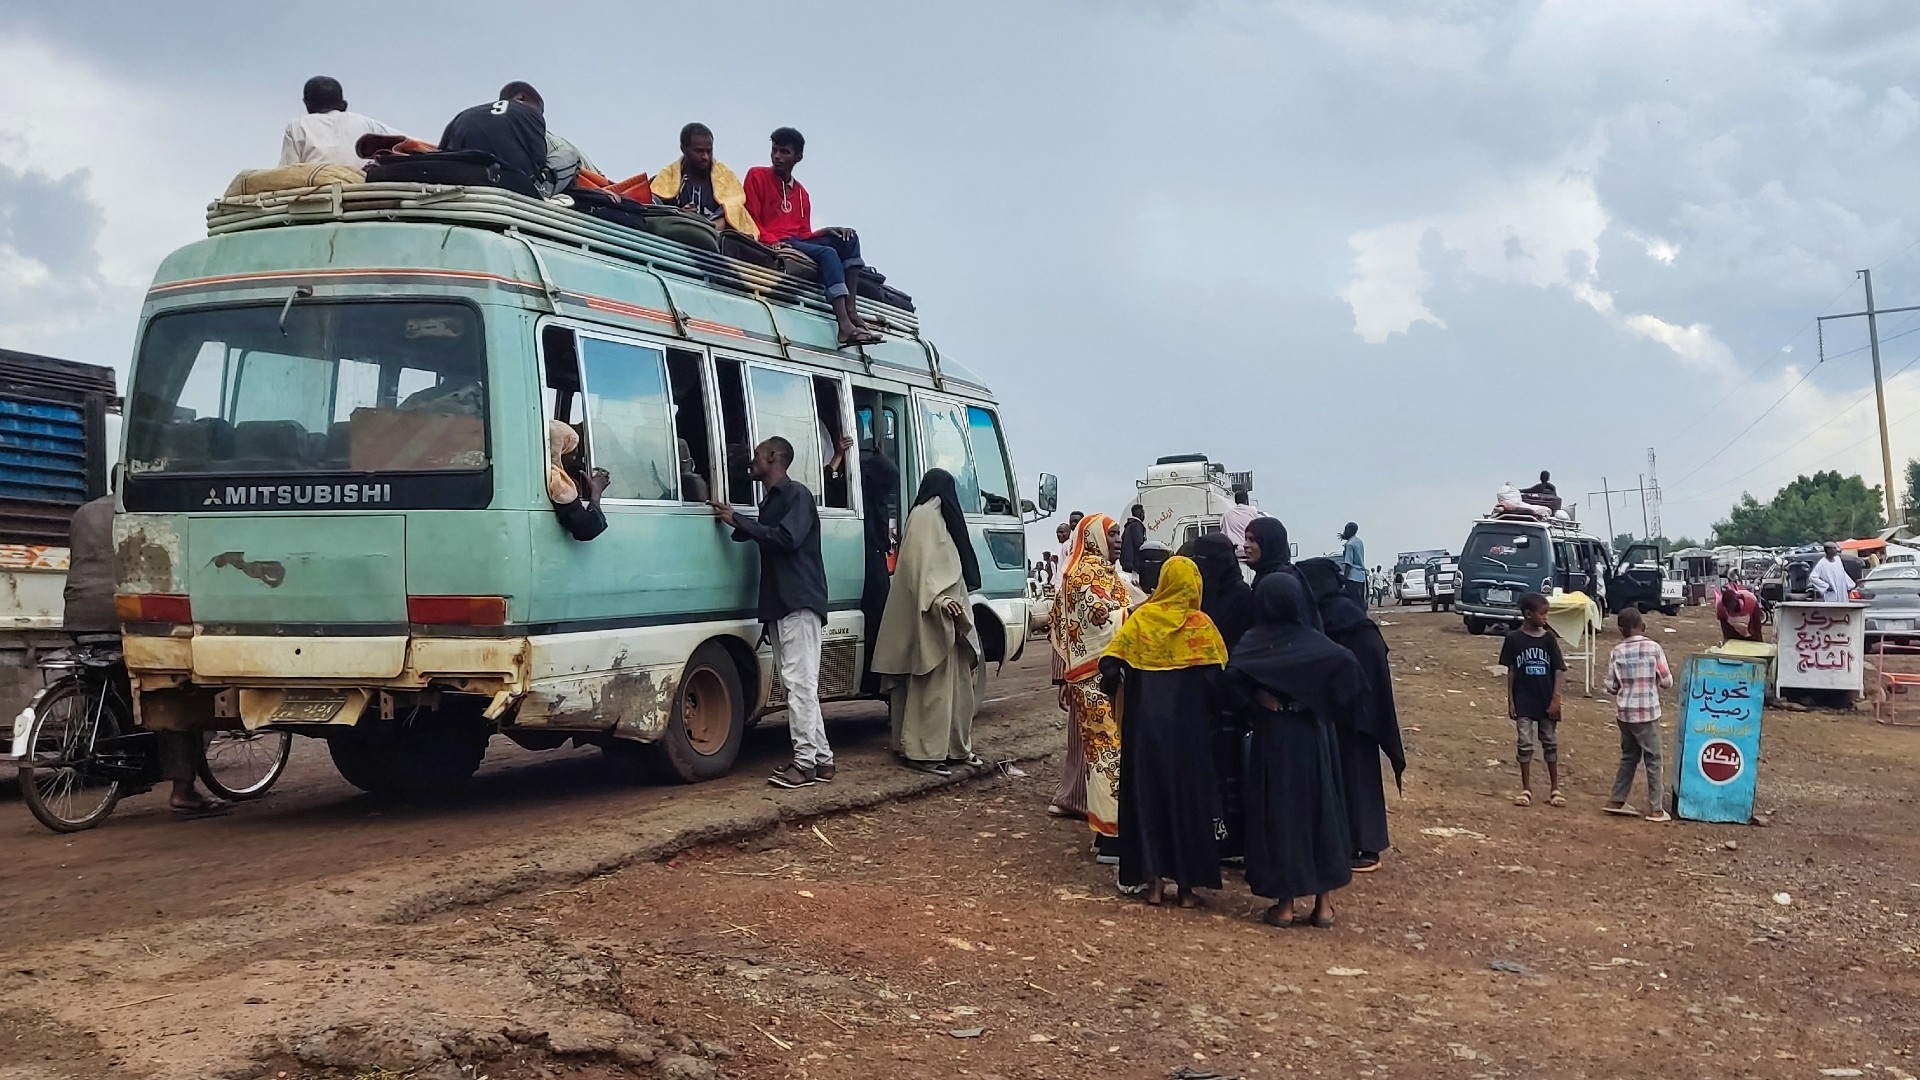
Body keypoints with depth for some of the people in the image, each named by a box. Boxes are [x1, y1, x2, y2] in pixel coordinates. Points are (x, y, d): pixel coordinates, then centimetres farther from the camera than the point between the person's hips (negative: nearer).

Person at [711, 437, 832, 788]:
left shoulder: (796, 494, -6)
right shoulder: (772, 500, 22)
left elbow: (788, 538, -19)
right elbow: (767, 538, 19)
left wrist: (739, 520, -15)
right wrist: (734, 522, 7)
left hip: (799, 602, -9)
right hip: (780, 604, 9)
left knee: (799, 681, -11)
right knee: (798, 683, 8)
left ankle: (806, 761, -10)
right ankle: (820, 758, 10)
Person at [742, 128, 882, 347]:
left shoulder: (802, 194, 23)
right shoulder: (757, 176, 6)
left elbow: (804, 234, 15)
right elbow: (750, 221, -3)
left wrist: (826, 231, -5)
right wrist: (773, 242, -19)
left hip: (798, 243, 7)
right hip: (771, 245, -7)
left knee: (848, 239, -11)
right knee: (828, 253, -28)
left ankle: (851, 310, -26)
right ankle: (844, 325, -45)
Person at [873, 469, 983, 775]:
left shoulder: (935, 518, 20)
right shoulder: (925, 517, -9)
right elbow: (921, 565, -20)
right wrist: (938, 598, -31)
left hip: (945, 618, 10)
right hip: (932, 618, -10)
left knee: (955, 682, 10)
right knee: (931, 683, -10)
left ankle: (955, 747, 14)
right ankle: (922, 751, -9)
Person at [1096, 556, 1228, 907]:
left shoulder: (1140, 618, -2)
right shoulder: (1201, 624, -5)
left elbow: (1110, 668, -6)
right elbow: (1215, 677, -9)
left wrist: (1119, 700, 12)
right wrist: (1205, 710, 9)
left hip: (1145, 723, 1)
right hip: (1188, 724, -1)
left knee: (1147, 792, 10)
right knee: (1186, 792, 8)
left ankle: (1152, 882, 11)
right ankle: (1187, 885, 11)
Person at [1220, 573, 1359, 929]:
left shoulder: (1254, 641, -4)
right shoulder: (1315, 641, 1)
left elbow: (1231, 679, -22)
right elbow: (1349, 665, -16)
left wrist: (1255, 702, -7)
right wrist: (1331, 708, -6)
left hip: (1272, 739, -2)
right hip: (1313, 738, 2)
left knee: (1278, 813, 5)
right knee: (1319, 808, 11)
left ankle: (1285, 904, 8)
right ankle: (1323, 903, 14)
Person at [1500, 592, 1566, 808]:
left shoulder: (1549, 639, -3)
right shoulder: (1514, 639, -5)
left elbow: (1558, 670, -2)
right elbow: (1511, 671, 0)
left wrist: (1556, 699, -8)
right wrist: (1510, 701, -2)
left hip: (1546, 701, 1)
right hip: (1523, 701, -1)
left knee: (1550, 743, 9)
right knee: (1525, 744, 3)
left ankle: (1555, 788, 19)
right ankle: (1526, 789, 13)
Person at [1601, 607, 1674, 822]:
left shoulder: (1617, 652, -3)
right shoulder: (1654, 648, -9)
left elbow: (1610, 686, -2)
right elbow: (1667, 681, -6)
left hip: (1624, 713, 4)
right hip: (1648, 712, -3)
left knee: (1629, 756, 18)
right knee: (1653, 760, 4)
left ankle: (1616, 801, 22)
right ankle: (1656, 808, 5)